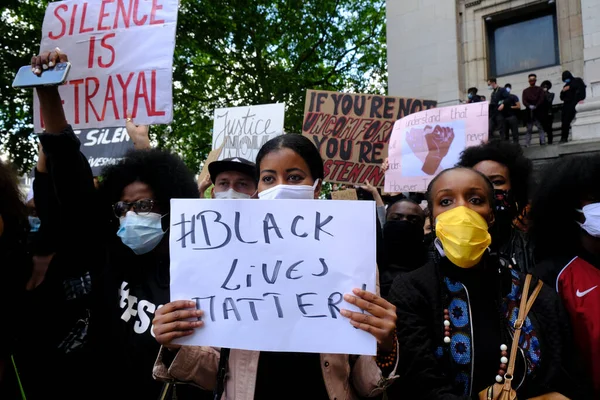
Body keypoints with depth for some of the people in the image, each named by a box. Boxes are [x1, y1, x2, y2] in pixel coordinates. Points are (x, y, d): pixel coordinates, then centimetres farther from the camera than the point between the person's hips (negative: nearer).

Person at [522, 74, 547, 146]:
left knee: (541, 128, -6)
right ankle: (527, 144, 0)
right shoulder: (525, 91, 16)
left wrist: (536, 106, -18)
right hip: (529, 112, 2)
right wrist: (529, 106, -18)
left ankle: (542, 142, -9)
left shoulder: (540, 89, 12)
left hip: (539, 112, -1)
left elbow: (542, 98, -2)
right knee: (529, 129, 1)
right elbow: (524, 101, 3)